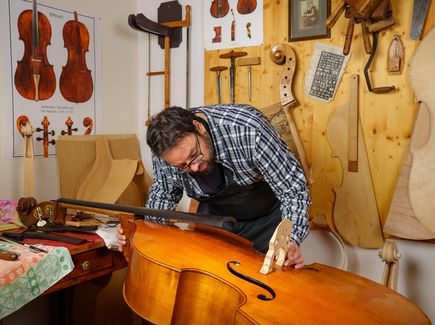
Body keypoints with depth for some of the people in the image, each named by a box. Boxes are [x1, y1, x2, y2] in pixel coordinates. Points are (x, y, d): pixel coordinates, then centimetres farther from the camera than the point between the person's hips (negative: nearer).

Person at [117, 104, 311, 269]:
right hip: (215, 216, 3)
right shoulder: (166, 149, -23)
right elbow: (164, 192, -1)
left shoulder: (249, 129, -37)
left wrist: (291, 241, -41)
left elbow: (294, 189, -28)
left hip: (268, 215, -2)